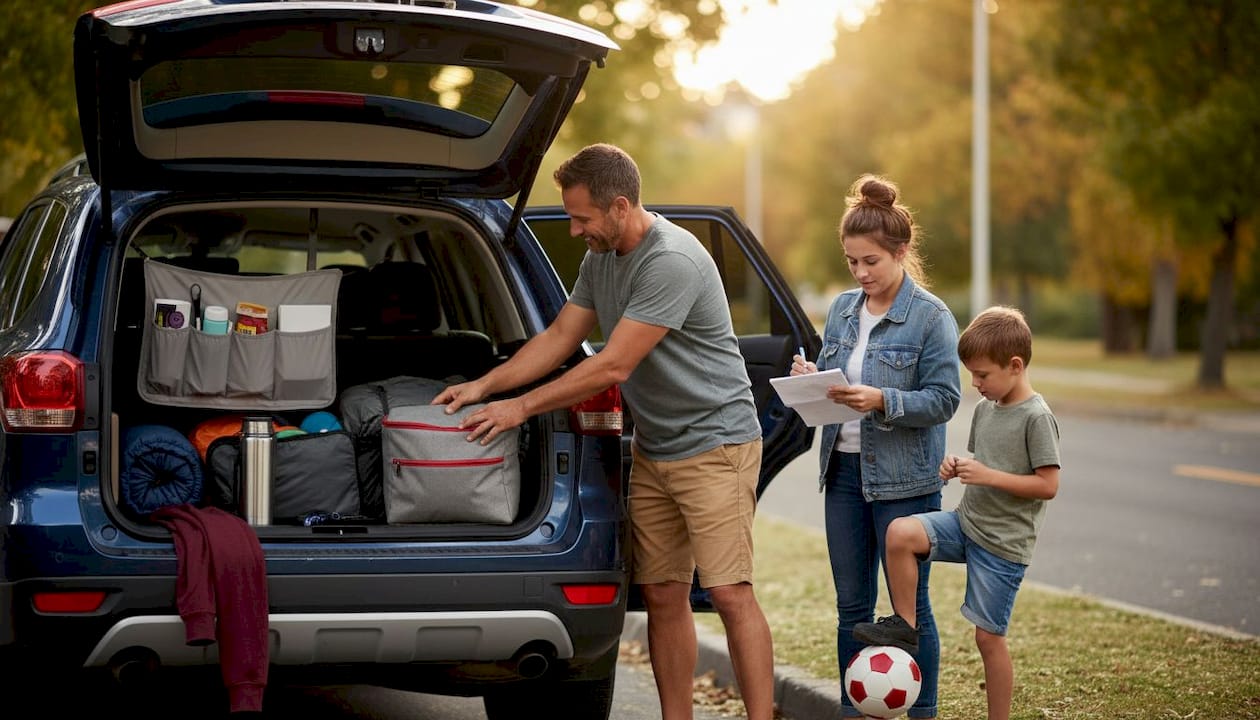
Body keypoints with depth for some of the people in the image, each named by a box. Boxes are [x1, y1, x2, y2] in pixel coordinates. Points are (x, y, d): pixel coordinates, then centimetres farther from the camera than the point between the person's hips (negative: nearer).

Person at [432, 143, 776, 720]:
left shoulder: (671, 261, -23)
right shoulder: (600, 259, 8)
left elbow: (612, 368, -22)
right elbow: (559, 337, 16)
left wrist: (521, 407, -14)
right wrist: (484, 386, 5)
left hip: (714, 441, -9)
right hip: (653, 449, 9)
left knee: (729, 593, -12)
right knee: (662, 595, 7)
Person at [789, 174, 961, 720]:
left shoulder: (932, 317, -9)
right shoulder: (843, 310, 9)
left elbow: (943, 400, -13)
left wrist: (882, 401, -26)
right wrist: (811, 380, -6)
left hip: (904, 479, -6)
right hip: (844, 469, 6)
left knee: (910, 605, 2)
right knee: (851, 606, 11)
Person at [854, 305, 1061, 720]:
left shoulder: (1036, 418, -14)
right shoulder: (985, 409, 9)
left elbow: (1048, 485, -17)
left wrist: (987, 476, -21)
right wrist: (958, 467, -1)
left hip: (1003, 542, -7)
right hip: (966, 522, 7)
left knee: (989, 636, -1)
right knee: (900, 533, -18)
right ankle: (904, 626, -3)